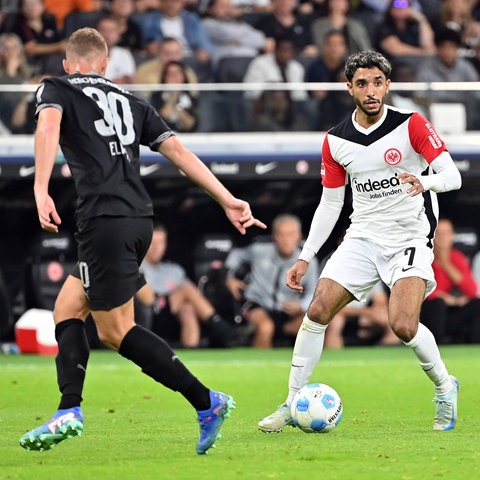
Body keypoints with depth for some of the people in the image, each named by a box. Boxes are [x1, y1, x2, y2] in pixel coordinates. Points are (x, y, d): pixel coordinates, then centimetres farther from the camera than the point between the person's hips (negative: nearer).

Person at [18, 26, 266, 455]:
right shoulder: (130, 102, 23)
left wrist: (41, 190, -22)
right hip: (139, 218, 7)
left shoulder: (56, 89, 9)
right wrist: (227, 199, 15)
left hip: (104, 219, -7)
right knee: (67, 309, 15)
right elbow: (178, 151, 17)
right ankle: (69, 411, 1)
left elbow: (48, 125, -14)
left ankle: (207, 403, -6)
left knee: (116, 331, -2)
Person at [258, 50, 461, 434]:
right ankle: (293, 405, 0)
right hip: (364, 236, 4)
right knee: (318, 310, -11)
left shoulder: (412, 125, -9)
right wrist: (305, 257, 7)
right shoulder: (336, 141, 4)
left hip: (411, 237, -4)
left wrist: (424, 181, -35)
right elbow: (330, 204, 12)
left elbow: (452, 176, -13)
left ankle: (444, 387, 7)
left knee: (403, 325, -22)